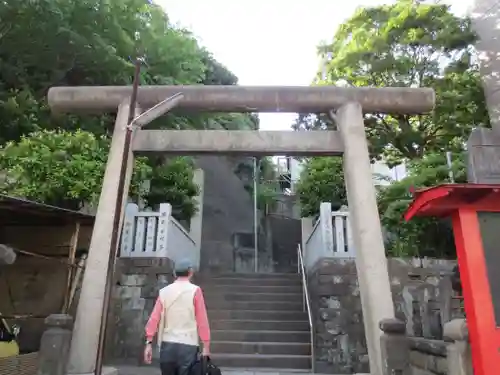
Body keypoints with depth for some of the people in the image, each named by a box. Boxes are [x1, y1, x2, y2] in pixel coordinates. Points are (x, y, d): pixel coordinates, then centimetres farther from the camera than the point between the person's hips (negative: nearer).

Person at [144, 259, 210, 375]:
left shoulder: (164, 291, 6)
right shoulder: (195, 290, -4)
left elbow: (154, 319, 1)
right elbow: (202, 321, -6)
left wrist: (149, 343, 5)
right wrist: (206, 346, -2)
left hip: (167, 344, 4)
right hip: (188, 345, -4)